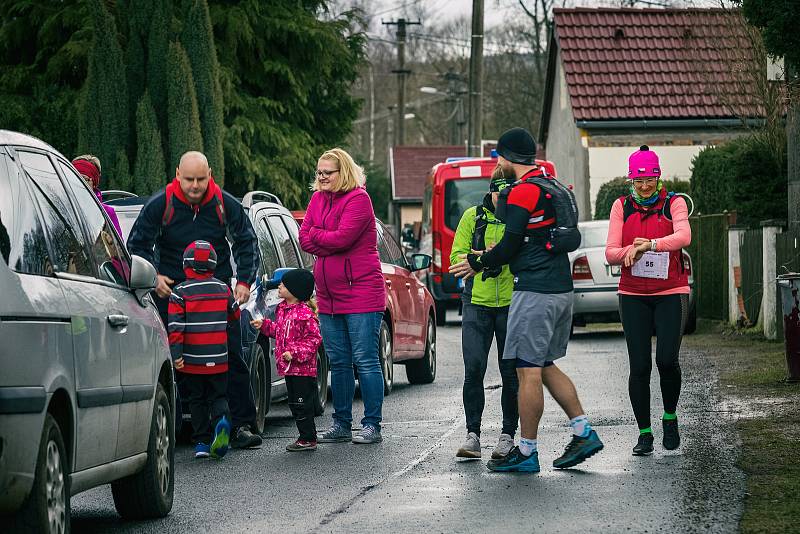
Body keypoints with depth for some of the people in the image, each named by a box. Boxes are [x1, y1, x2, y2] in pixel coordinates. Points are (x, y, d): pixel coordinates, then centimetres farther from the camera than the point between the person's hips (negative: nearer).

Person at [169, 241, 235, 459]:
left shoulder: (180, 292, -6)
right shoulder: (223, 289, 4)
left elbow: (175, 326, -12)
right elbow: (235, 314, 19)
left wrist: (176, 355, -12)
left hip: (192, 360, -2)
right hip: (218, 359, 2)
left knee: (197, 400, 10)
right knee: (218, 396, 11)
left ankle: (201, 442, 6)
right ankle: (222, 419, -19)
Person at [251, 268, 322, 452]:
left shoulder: (305, 313, -16)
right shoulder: (282, 309, 11)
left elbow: (314, 339, -17)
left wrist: (295, 353, -22)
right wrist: (264, 325, 17)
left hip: (303, 368, -9)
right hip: (289, 368, 9)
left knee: (302, 404, -6)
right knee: (294, 403, 13)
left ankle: (308, 439, -1)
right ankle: (305, 437, 20)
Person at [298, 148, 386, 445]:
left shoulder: (358, 199, -9)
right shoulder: (318, 199, 13)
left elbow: (342, 238, -19)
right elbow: (305, 240, 5)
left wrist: (316, 235, -3)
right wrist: (329, 240, -11)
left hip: (361, 293, -7)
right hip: (328, 297, 7)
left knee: (365, 360, -4)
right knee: (338, 362, 11)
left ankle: (372, 426, -1)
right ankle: (341, 426, 18)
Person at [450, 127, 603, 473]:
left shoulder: (523, 191, -12)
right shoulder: (552, 186, 17)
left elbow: (509, 246, -12)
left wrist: (477, 263, 6)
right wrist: (491, 257, 24)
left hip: (534, 292, -9)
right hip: (561, 289, 9)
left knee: (528, 372, -5)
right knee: (546, 367, 17)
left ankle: (527, 453, -3)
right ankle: (584, 434, 13)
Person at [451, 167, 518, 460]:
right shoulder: (473, 216, 5)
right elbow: (456, 256, 4)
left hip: (511, 304, -1)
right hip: (477, 303, 1)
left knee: (511, 372, 4)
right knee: (473, 369, -7)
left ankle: (508, 435, 15)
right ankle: (472, 434, 0)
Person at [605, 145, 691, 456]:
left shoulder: (674, 204, 0)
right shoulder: (622, 207, 6)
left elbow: (683, 237, -19)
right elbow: (610, 253, 0)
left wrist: (651, 245, -36)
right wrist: (630, 251, -23)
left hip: (671, 294, -2)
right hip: (634, 296, 2)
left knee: (667, 360, -13)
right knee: (639, 366, -3)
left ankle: (670, 418, 12)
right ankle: (644, 433, 6)